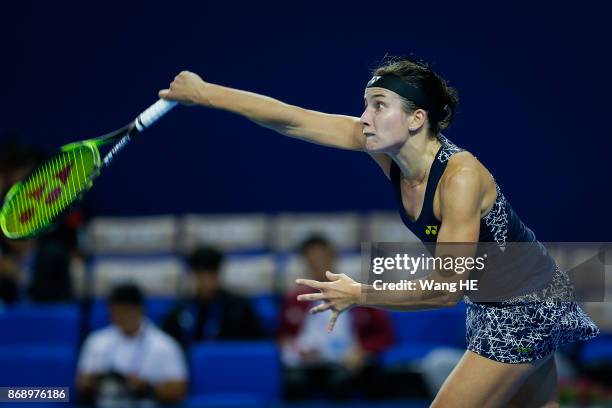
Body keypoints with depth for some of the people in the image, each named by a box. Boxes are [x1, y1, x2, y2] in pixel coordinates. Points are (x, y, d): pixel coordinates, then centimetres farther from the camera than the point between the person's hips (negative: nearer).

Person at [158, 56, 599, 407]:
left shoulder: (461, 177, -30)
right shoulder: (384, 146, -10)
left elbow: (445, 289, -28)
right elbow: (292, 120, -9)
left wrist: (359, 295, -20)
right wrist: (204, 93, -10)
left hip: (525, 307, -8)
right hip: (489, 306, 8)